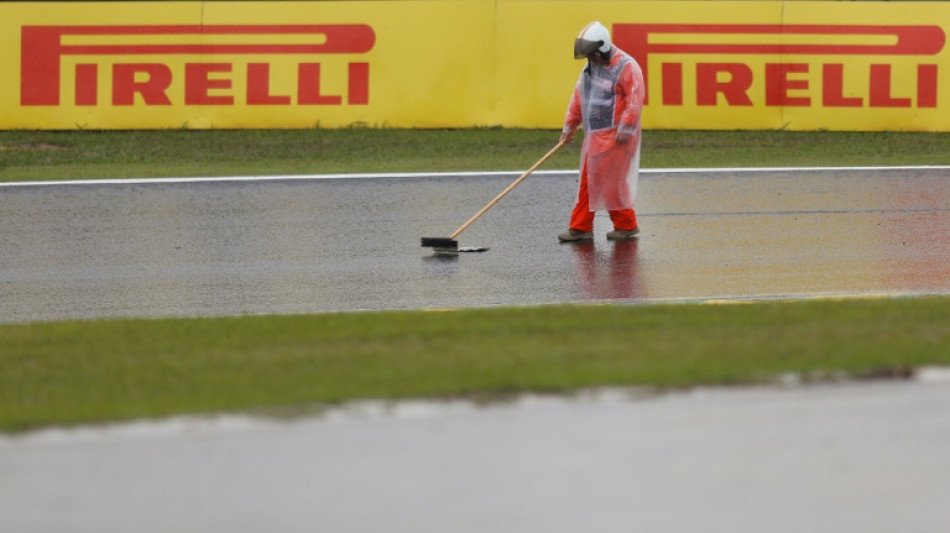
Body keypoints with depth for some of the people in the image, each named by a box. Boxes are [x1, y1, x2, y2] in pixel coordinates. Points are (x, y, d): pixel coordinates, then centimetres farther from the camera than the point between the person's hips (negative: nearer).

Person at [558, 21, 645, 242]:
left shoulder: (626, 67, -12)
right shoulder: (590, 68, 14)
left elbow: (635, 99, -17)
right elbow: (578, 97, 20)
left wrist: (626, 128, -19)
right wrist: (570, 125, 20)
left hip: (615, 136, -8)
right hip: (593, 136, 8)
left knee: (612, 182, -7)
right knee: (587, 182, 7)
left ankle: (626, 226, 5)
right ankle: (581, 227, 11)